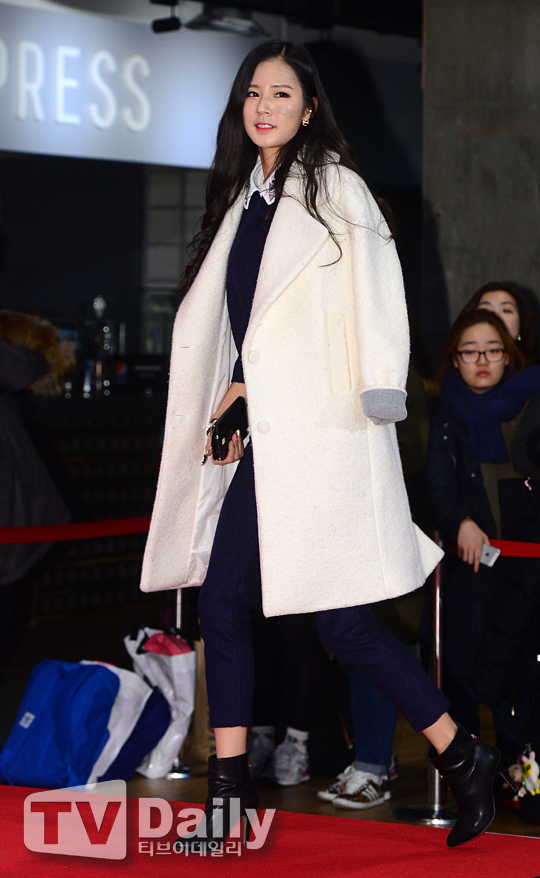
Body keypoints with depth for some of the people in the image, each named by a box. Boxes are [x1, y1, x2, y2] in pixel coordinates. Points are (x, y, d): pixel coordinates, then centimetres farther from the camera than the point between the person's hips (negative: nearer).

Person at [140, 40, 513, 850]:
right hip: (260, 439, 7)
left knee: (344, 623, -10)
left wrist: (376, 397, -18)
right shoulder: (243, 198, 17)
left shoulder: (333, 188, -3)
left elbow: (373, 292, -11)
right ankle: (229, 792, 11)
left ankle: (463, 760, 4)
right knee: (222, 604, 4)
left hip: (317, 436, -7)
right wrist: (237, 394, 12)